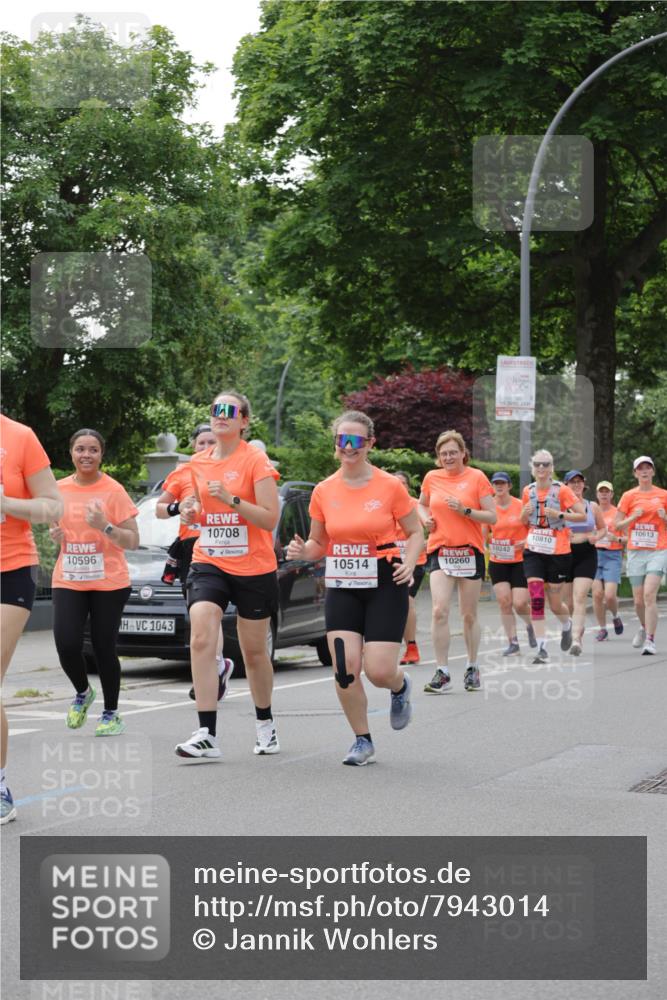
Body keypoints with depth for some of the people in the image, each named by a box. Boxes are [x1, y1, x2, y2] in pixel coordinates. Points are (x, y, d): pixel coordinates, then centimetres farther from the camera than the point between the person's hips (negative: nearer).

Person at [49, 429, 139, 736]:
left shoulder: (113, 491, -5)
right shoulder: (60, 489, 7)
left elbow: (133, 541, -6)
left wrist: (104, 526, -22)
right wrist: (55, 535, 0)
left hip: (108, 582, -3)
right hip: (67, 581, 3)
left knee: (104, 648, -1)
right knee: (67, 645, -11)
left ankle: (111, 714, 18)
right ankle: (83, 692, 20)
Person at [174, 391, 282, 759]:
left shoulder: (255, 461, -8)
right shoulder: (198, 463, 8)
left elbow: (269, 518, -14)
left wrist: (230, 498, -24)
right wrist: (190, 512, 0)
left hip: (253, 568, -3)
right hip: (208, 564, 3)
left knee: (254, 651, 9)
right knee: (201, 639, -18)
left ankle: (265, 722, 34)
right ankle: (207, 735, -19)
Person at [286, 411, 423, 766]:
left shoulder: (390, 486, -5)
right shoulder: (324, 491, 3)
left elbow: (415, 532, 5)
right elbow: (319, 543, 13)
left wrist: (409, 562, -14)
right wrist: (302, 551, -9)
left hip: (384, 584, -3)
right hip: (342, 586, 3)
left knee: (379, 671, -10)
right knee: (344, 668, -8)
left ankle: (400, 686, 29)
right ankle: (363, 741, 11)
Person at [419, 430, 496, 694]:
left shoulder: (476, 477, -2)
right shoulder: (431, 478, 7)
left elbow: (492, 516, -4)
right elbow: (422, 504, 26)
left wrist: (465, 510, -17)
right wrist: (426, 518, 5)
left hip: (470, 552, -1)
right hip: (440, 551, 1)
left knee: (469, 615, 7)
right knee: (439, 611, -14)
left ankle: (472, 668, 24)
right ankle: (442, 673, -11)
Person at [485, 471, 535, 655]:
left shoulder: (521, 505, -5)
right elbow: (483, 533, 10)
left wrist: (526, 542, -12)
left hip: (520, 561, -2)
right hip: (497, 562, 2)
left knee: (520, 603, -8)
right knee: (504, 601, -5)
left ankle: (531, 626, 25)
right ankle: (513, 642, 5)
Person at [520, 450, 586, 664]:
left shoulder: (561, 490, -8)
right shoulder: (528, 491, 5)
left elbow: (582, 515, -8)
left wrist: (559, 514, -21)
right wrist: (525, 513, -4)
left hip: (558, 552, -3)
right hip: (533, 551, 3)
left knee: (555, 604, 6)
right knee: (536, 599, -12)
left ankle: (567, 625, 41)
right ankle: (542, 648, -10)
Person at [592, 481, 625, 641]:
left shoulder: (618, 513, 2)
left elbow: (627, 538, 2)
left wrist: (617, 539, -16)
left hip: (613, 555, -3)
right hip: (594, 554, 3)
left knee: (610, 595, -12)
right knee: (597, 594, -6)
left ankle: (615, 616, 19)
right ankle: (602, 628, 8)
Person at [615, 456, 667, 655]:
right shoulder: (629, 496, 6)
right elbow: (618, 526, 6)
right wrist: (633, 517, -11)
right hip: (635, 551, 2)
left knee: (649, 594, -18)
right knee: (639, 600, 6)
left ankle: (650, 640, -16)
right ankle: (644, 627, 36)